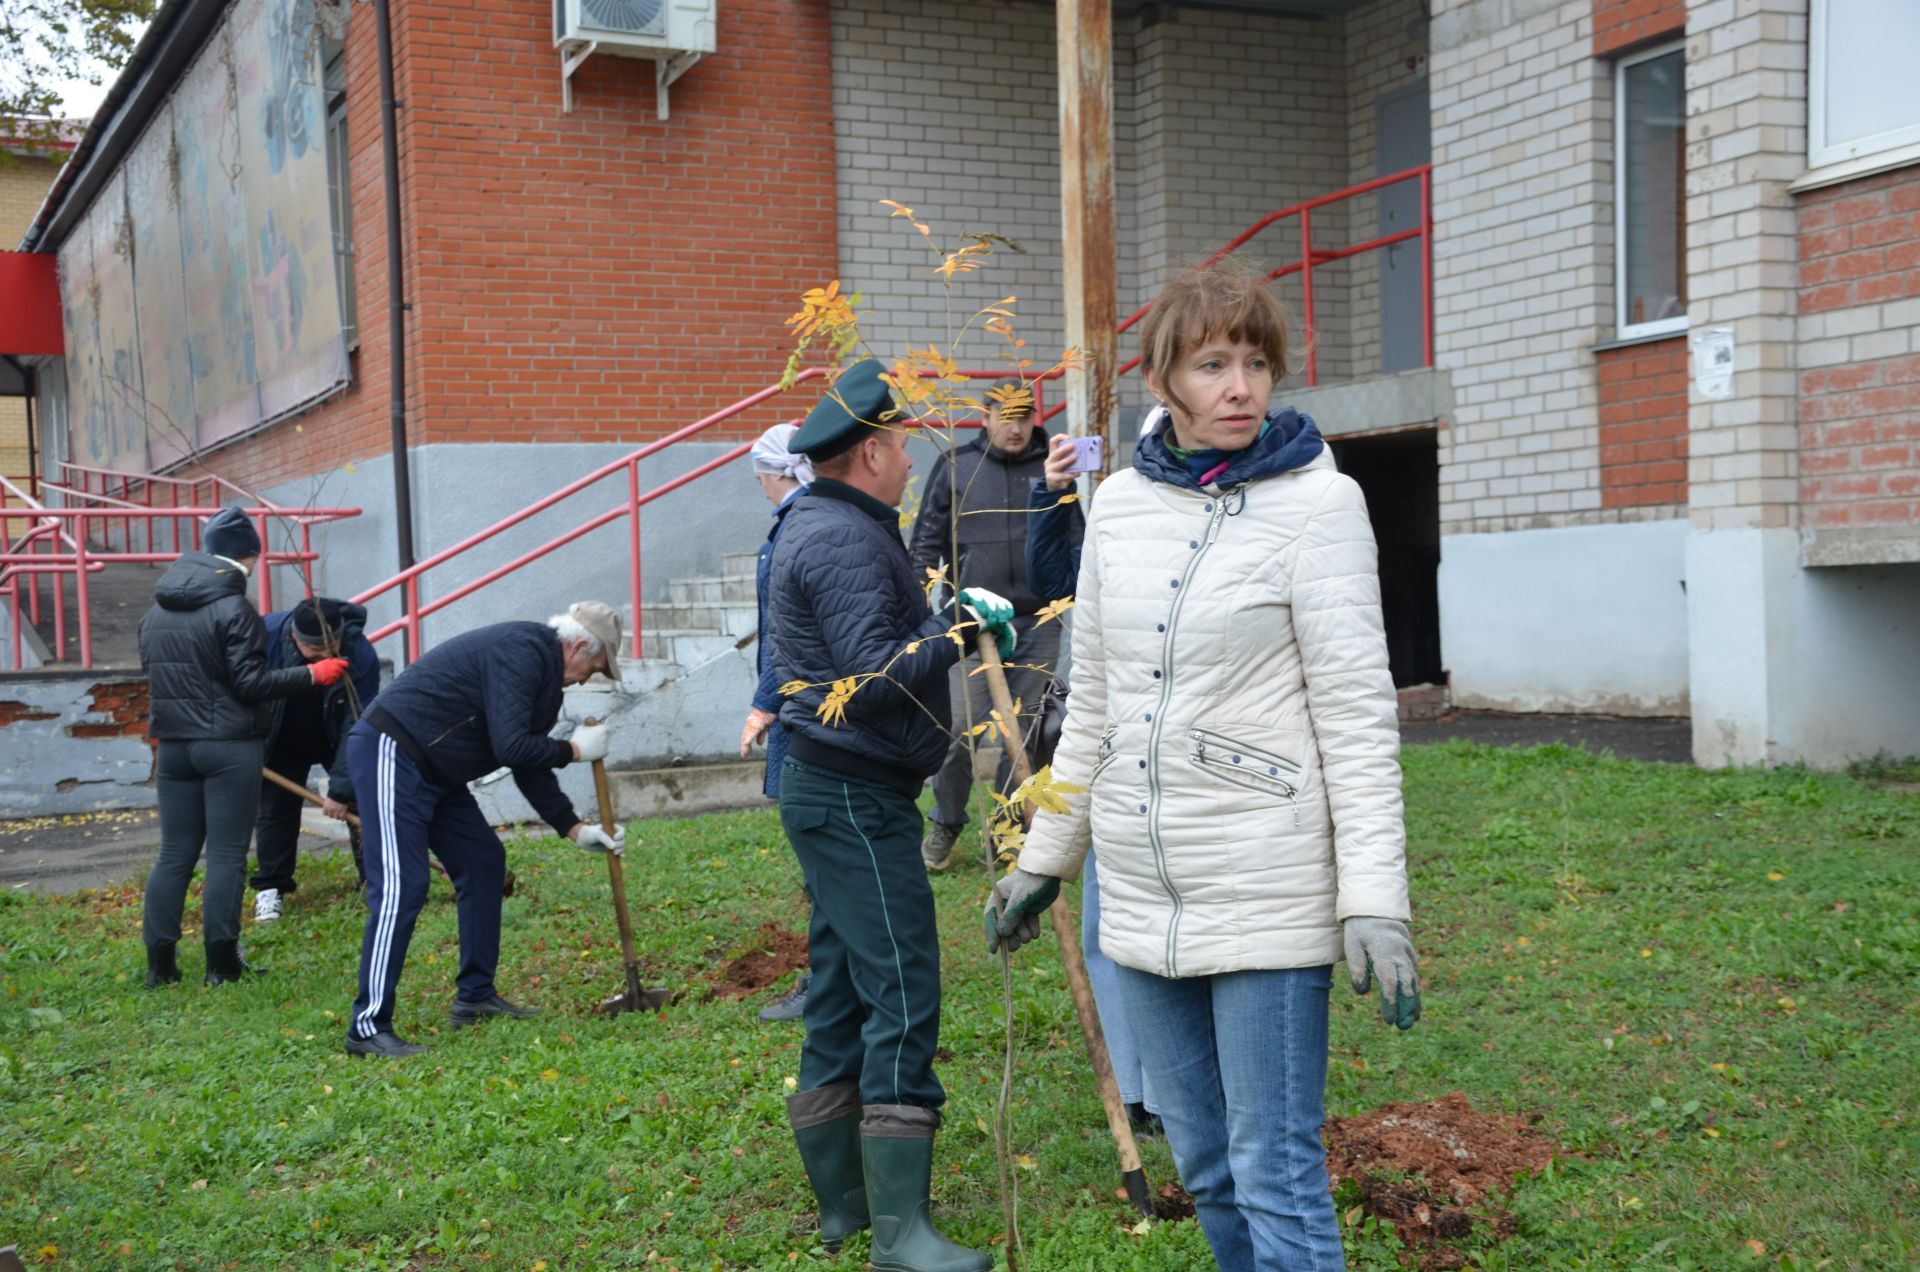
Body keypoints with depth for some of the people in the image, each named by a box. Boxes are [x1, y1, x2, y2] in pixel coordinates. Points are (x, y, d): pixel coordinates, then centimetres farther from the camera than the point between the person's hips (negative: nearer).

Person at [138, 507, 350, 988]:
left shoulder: (155, 613, 10)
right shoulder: (233, 609, -13)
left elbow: (153, 674, 16)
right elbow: (250, 682, -15)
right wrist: (312, 674, -8)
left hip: (173, 745, 6)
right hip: (229, 747, -6)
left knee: (174, 854, 9)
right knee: (226, 855, -1)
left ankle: (160, 961, 10)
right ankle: (221, 961, 1)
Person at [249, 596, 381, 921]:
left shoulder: (361, 655, -34)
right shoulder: (265, 636, -31)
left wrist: (341, 789, -32)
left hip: (338, 739, -1)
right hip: (282, 742, 1)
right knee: (274, 808, 1)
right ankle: (270, 887, 14)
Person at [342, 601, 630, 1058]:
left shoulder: (542, 669, 16)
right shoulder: (522, 651, -18)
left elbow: (530, 764, 20)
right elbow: (511, 748, -25)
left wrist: (576, 829, 15)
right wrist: (574, 750, -9)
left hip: (433, 771, 11)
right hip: (389, 754, -11)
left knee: (484, 861, 12)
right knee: (401, 887, -15)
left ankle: (475, 997, 19)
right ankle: (368, 1027, -12)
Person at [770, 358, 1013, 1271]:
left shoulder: (821, 528, 17)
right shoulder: (844, 540, -16)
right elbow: (877, 677, -23)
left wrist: (947, 620, 10)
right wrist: (962, 626, -14)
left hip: (836, 793, 11)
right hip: (857, 799, -11)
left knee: (842, 1000, 14)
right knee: (902, 998, -10)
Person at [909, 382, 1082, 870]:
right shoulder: (955, 467, 4)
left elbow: (1075, 542, 15)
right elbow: (927, 542, 7)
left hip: (1037, 624, 2)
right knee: (959, 726, -5)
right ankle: (945, 823, 14)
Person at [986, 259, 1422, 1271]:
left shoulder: (1315, 501, -8)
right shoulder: (1118, 504, 7)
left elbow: (1357, 711, -11)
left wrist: (1375, 900, -17)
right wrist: (1044, 857, 18)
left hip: (1266, 893, -5)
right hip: (1143, 892, 6)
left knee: (1276, 1179, -1)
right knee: (1203, 1167, 16)